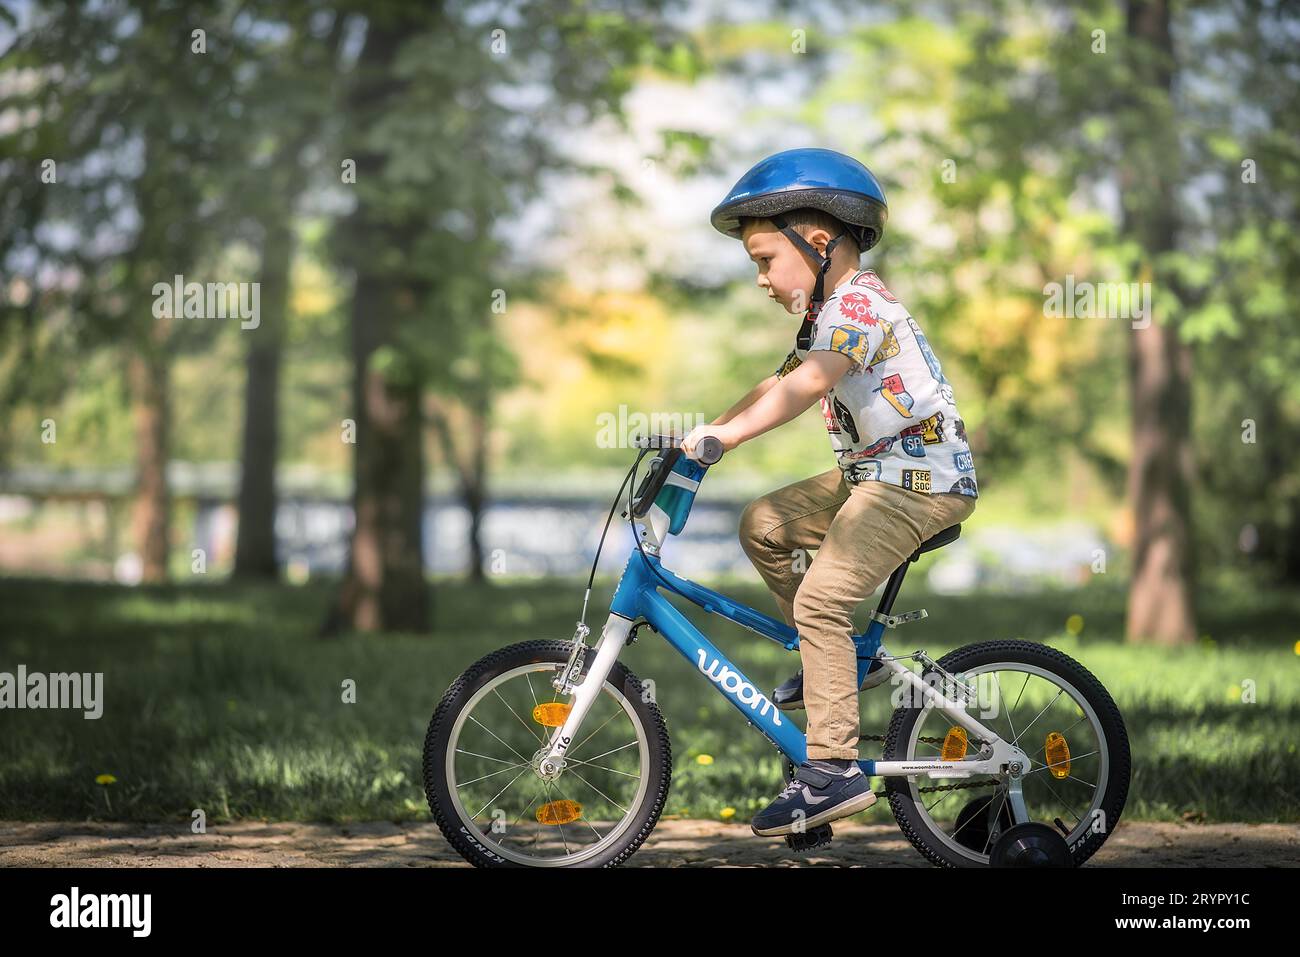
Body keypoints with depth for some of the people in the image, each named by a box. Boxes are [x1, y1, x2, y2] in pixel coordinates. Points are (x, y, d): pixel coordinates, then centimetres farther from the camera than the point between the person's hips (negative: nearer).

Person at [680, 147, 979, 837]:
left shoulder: (859, 302, -17)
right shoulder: (829, 311, 17)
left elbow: (811, 383, -33)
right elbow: (780, 385, 19)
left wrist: (727, 434, -39)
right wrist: (706, 431, 9)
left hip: (922, 480, -11)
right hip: (872, 471, 11)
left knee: (820, 599, -19)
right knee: (762, 525, 10)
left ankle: (833, 771, -19)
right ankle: (842, 657, 17)